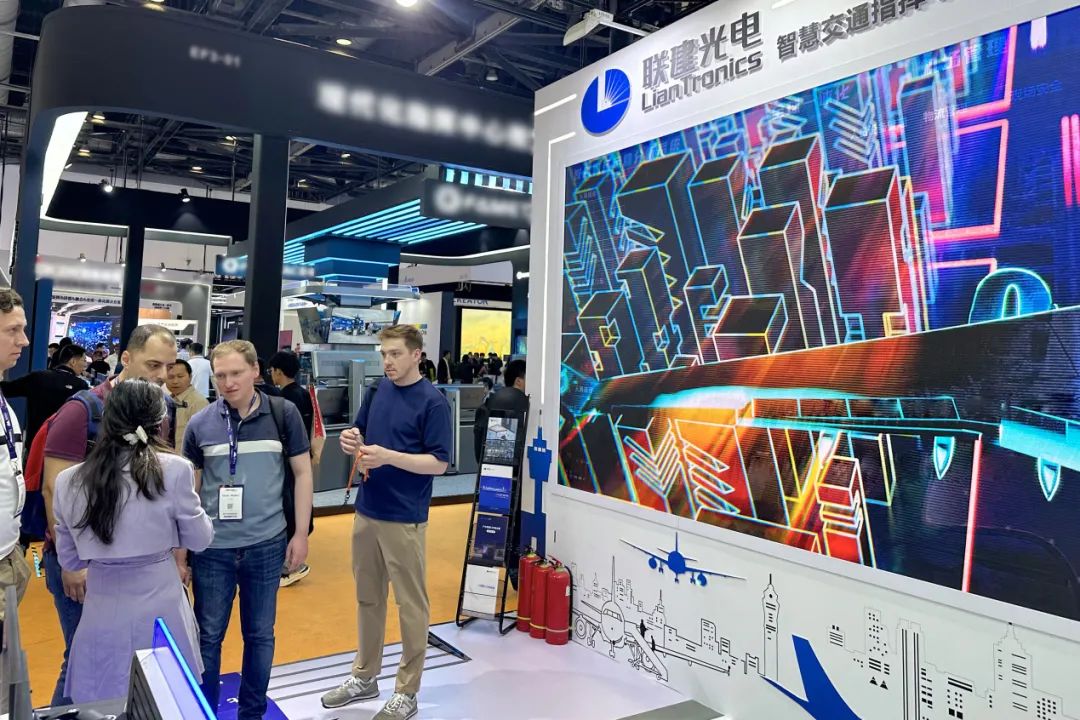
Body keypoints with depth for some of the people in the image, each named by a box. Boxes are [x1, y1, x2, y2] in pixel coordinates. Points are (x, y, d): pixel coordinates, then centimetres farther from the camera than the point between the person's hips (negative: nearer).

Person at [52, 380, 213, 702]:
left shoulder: (69, 481, -5)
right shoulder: (174, 471, -15)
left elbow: (69, 558, 7)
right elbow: (199, 539, -3)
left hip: (103, 610, 3)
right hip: (160, 608, -2)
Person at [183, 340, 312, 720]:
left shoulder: (283, 414, -5)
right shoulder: (200, 424, -2)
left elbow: (302, 473, 0)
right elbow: (189, 487, 6)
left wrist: (300, 534, -2)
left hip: (266, 545, 0)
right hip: (212, 547, 1)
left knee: (260, 634, 13)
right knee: (208, 636, 12)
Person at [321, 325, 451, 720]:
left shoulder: (433, 401, -11)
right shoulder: (376, 391, 7)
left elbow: (439, 462, -14)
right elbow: (361, 437, 15)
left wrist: (389, 456, -24)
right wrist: (353, 441, -8)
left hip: (404, 519, -6)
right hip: (366, 512, 7)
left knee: (410, 605, 5)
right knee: (368, 598, 18)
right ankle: (365, 677, 34)